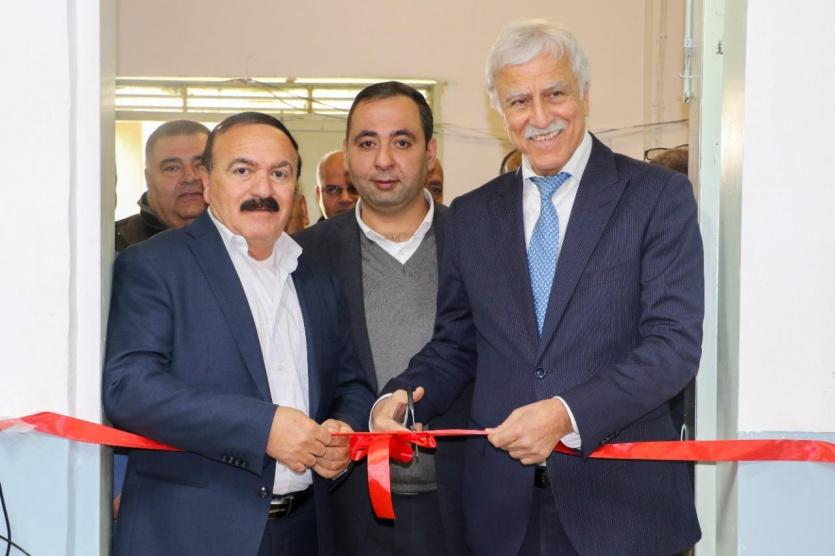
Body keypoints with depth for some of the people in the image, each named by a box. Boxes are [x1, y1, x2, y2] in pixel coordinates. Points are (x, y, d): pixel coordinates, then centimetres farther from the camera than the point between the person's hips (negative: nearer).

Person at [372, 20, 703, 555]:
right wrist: (400, 397, -8)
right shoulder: (471, 214, 9)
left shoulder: (660, 195, -4)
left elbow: (675, 343, -11)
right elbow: (454, 345, 12)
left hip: (621, 498, -3)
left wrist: (568, 413, -23)